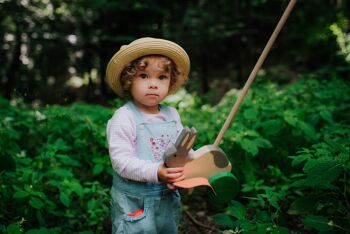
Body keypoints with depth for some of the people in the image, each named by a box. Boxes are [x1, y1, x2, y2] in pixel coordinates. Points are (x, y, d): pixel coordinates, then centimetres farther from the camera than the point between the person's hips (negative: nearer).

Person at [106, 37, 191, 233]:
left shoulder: (172, 115, 3)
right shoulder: (124, 118, -16)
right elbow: (121, 161, -21)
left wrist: (181, 173, -15)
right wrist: (155, 173, -30)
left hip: (168, 199, 6)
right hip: (133, 202, -6)